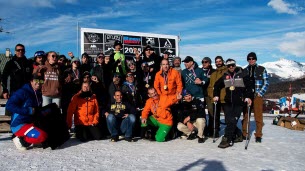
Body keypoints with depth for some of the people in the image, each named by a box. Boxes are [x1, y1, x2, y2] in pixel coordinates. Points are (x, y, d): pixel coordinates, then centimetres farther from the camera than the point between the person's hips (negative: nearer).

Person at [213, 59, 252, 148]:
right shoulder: (225, 76, 12)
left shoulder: (243, 75, 2)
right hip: (228, 102, 4)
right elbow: (217, 85, 22)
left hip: (239, 102, -4)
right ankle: (238, 134, 22)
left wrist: (247, 97, -10)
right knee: (228, 121, 1)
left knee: (232, 121, -12)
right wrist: (216, 95, 12)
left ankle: (227, 139, -10)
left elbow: (249, 86, 1)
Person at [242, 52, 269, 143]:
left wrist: (260, 93, -7)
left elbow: (266, 83, 2)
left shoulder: (262, 69, 4)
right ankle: (244, 134, 15)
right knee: (245, 116, 5)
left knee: (258, 116, -2)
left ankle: (258, 135, 8)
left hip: (257, 96, -2)